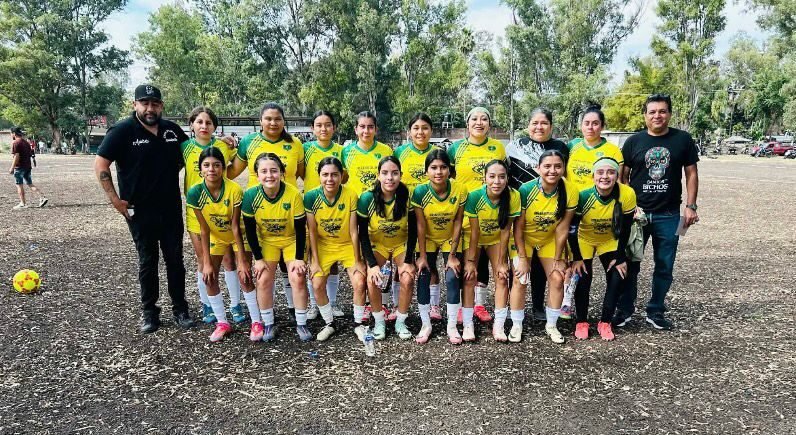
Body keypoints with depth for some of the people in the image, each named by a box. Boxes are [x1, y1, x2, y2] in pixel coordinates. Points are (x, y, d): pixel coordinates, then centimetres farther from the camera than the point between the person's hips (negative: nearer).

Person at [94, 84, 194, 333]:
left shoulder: (172, 130, 4)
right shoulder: (123, 131, -7)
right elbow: (100, 164, -8)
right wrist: (115, 199, -11)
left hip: (171, 209, 3)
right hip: (140, 211, -3)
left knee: (175, 259, 8)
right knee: (147, 261, 7)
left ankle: (180, 309, 20)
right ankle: (149, 311, 21)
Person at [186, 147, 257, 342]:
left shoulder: (234, 190, -32)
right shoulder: (195, 193, -25)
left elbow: (235, 226, -26)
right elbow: (204, 229, -19)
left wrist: (242, 260, -23)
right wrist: (207, 262, -18)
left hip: (238, 235, -3)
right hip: (216, 236, 3)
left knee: (245, 277, -9)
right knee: (209, 278, -2)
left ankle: (257, 322, 6)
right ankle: (222, 323, 14)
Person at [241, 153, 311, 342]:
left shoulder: (293, 194, -28)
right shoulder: (251, 195, -23)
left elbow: (300, 229, -18)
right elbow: (250, 230, -12)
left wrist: (299, 258, -15)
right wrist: (258, 259, -11)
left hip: (291, 240, -1)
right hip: (266, 240, 2)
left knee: (298, 278, -8)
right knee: (263, 280, -4)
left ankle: (301, 324, 8)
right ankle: (268, 324, 13)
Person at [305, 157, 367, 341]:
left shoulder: (350, 195, -21)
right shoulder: (311, 197, -17)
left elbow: (353, 231, -16)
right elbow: (312, 231, -9)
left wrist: (357, 260, -11)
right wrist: (315, 261, -9)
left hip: (348, 245, -1)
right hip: (323, 246, 1)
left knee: (359, 283, -14)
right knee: (317, 285, -10)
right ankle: (329, 324, 15)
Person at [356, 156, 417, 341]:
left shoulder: (407, 196, -21)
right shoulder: (367, 199, -23)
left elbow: (413, 230, -11)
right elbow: (363, 235, -15)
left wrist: (408, 261, -16)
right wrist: (373, 264, -22)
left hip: (402, 244, 1)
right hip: (376, 244, 0)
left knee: (407, 279, -21)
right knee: (372, 280, -23)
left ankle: (401, 322, 3)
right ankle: (379, 322, 1)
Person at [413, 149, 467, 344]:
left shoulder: (459, 190, -24)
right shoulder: (420, 192, -24)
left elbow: (458, 223, -16)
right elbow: (421, 225, -17)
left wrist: (452, 255, -14)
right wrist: (422, 256, -15)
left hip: (450, 239, 0)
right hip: (428, 240, 0)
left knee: (453, 278, -10)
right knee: (424, 278, -7)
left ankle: (452, 326, 4)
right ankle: (426, 325, 8)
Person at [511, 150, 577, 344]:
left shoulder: (570, 192, -23)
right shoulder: (526, 189, -28)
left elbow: (562, 229, -15)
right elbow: (518, 227, -19)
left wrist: (558, 259, -9)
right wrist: (522, 257, -17)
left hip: (551, 239, 2)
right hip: (524, 239, -2)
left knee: (557, 279, -3)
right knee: (520, 280, -8)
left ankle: (551, 325, 18)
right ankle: (516, 325, 11)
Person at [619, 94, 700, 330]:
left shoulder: (683, 140, 2)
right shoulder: (634, 141, 2)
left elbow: (691, 174, 6)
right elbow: (623, 176, 6)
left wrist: (691, 206, -1)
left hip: (669, 215, 0)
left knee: (665, 266, 8)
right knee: (629, 263, 5)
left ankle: (656, 312, 22)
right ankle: (625, 310, 19)